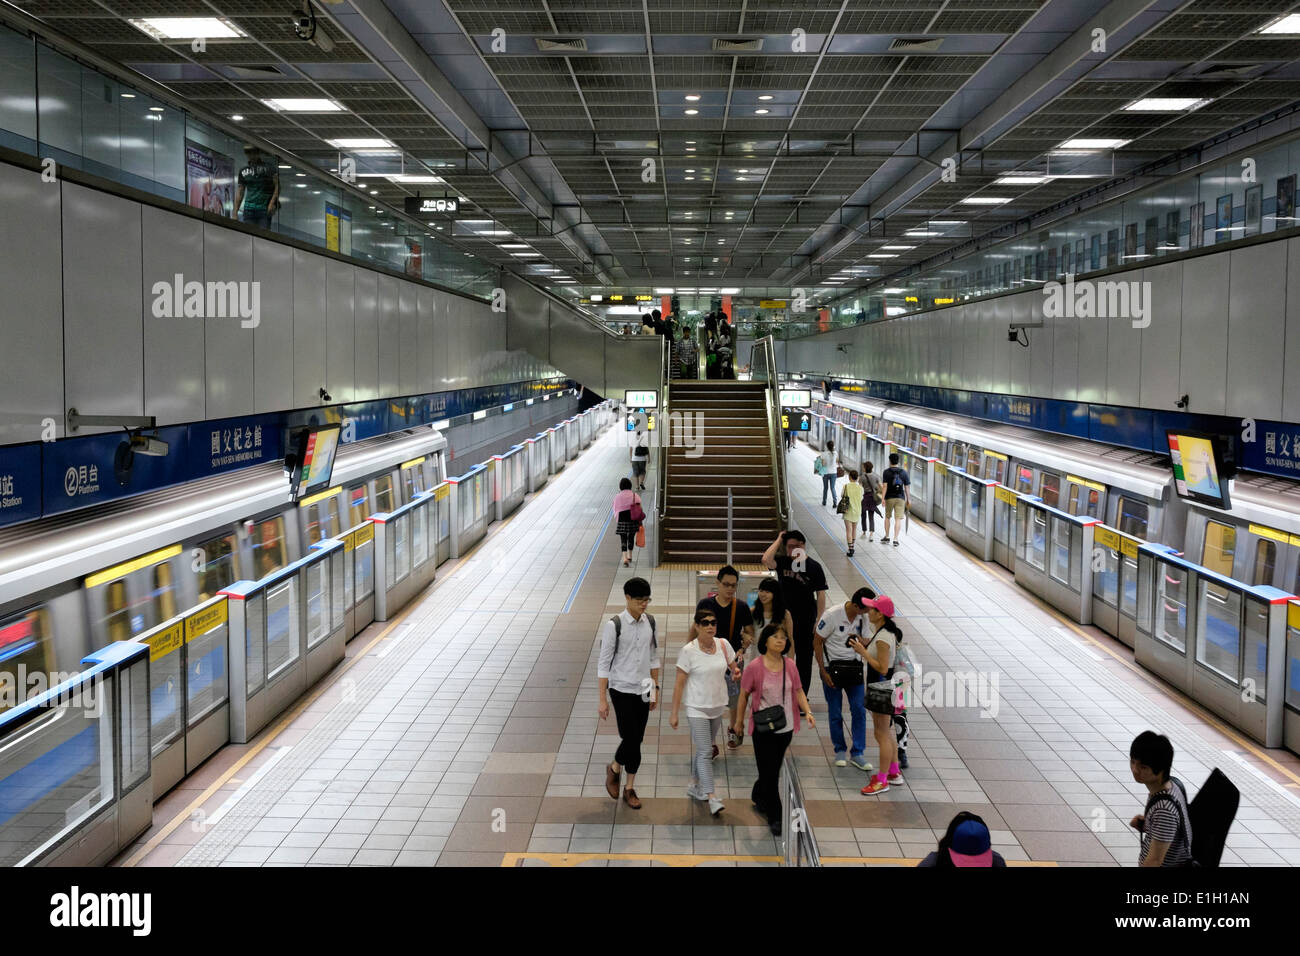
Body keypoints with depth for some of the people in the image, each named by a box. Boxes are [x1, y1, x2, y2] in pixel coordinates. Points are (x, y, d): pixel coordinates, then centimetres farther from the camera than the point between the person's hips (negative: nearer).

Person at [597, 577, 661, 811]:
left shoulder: (650, 622, 2)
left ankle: (630, 789, 22)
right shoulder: (614, 625, -15)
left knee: (637, 740, 9)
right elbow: (603, 663, -11)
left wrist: (655, 688, 11)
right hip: (622, 690, -5)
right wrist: (602, 700, -11)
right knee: (631, 739, -9)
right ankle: (614, 769, 22)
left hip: (643, 690, 5)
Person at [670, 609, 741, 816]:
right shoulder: (688, 651, -15)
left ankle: (694, 786, 35)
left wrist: (736, 673, -13)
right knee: (705, 752, -9)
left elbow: (734, 667, 12)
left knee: (704, 749, 18)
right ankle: (712, 798, -8)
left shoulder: (723, 644, -2)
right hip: (696, 708, -5)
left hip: (718, 706, 5)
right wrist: (674, 713, -10)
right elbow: (679, 684, -11)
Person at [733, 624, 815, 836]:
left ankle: (758, 797, 43)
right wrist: (739, 721, 4)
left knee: (773, 769, 17)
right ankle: (774, 817, 7)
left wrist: (807, 711, -6)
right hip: (764, 729, -4)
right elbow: (744, 695, -2)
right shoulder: (754, 667, -11)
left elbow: (798, 691, 9)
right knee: (769, 772, -3)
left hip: (786, 727, 4)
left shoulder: (790, 665, 1)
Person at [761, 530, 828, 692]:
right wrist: (778, 540, -13)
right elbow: (766, 560, -22)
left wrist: (819, 620, -10)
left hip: (806, 620, -2)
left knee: (804, 660, 8)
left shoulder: (814, 567, -6)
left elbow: (821, 595, -5)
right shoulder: (782, 562, -1)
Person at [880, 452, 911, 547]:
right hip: (900, 498, 1)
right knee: (898, 519, -1)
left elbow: (885, 486, -11)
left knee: (887, 517, 16)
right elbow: (906, 487, 4)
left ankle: (887, 537, 21)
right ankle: (896, 539, -7)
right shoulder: (903, 472, 3)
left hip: (889, 497, -1)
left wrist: (883, 498, -11)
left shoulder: (887, 472, -3)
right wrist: (908, 499, 12)